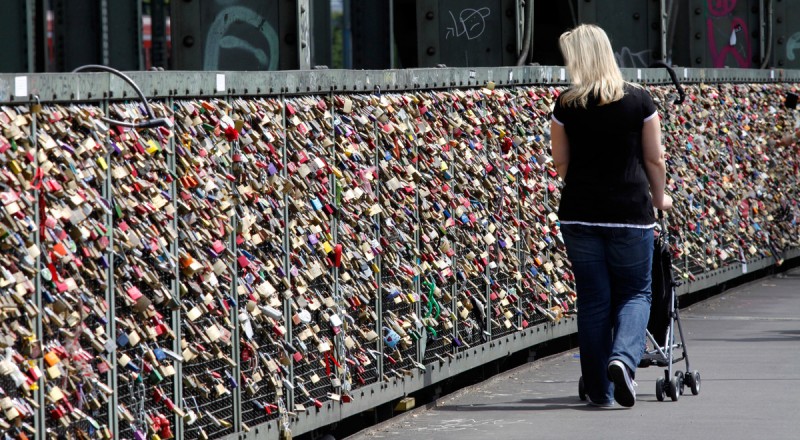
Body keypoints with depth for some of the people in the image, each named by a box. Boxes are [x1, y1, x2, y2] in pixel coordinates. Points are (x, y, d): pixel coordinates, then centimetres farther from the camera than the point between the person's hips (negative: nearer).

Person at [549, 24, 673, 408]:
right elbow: (654, 160, 2)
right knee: (635, 293, 11)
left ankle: (599, 390, 12)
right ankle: (624, 358, -16)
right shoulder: (638, 100, -3)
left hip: (579, 214, 1)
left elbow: (561, 164, 7)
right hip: (631, 213, -1)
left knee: (593, 299, 9)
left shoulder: (566, 106, -3)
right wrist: (660, 198, 20)